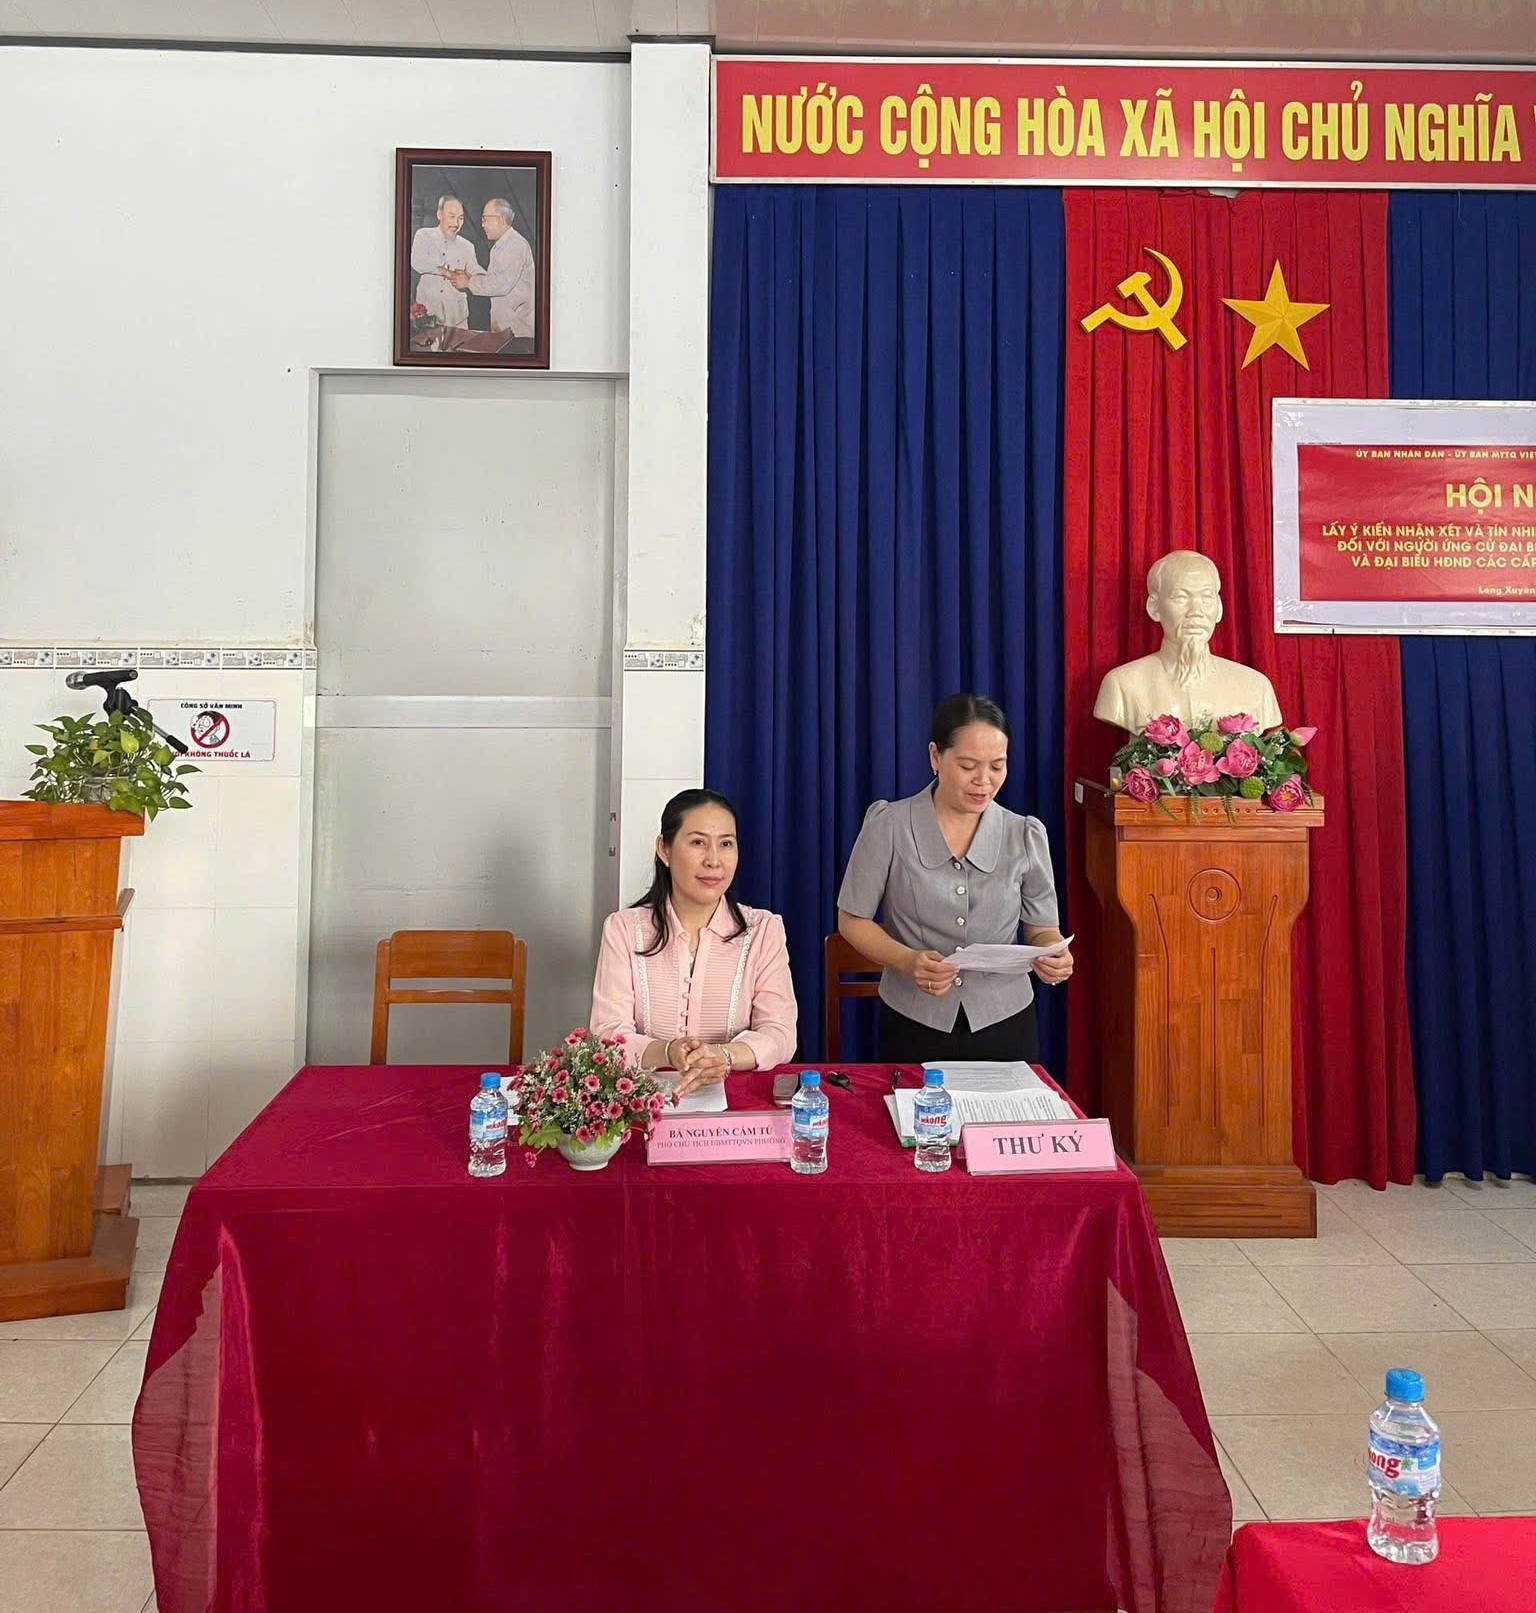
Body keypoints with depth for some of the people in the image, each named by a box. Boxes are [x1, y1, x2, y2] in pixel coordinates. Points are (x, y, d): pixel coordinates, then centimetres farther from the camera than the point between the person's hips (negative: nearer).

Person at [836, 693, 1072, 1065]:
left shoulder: (1025, 836, 0)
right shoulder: (888, 826, -6)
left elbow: (1041, 927, 9)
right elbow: (853, 919, -1)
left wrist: (1051, 954, -14)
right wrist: (907, 961, -18)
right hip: (913, 1026, -1)